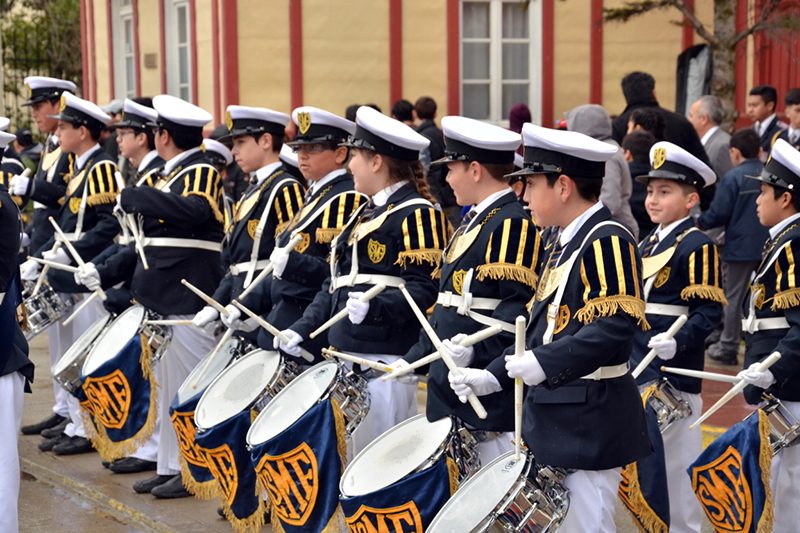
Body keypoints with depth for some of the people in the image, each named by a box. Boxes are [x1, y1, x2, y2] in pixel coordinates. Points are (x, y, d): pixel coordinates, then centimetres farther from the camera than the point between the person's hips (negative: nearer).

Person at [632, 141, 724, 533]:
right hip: (640, 366, 8)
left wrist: (678, 342, -30)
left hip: (674, 370, -8)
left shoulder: (697, 246, -11)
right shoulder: (647, 244, 14)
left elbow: (709, 312, -16)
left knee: (676, 459, -1)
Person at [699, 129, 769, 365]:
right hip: (767, 246, 5)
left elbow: (718, 214, -15)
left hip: (740, 247, -5)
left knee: (735, 298, 3)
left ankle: (728, 348, 8)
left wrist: (698, 222, 1)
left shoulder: (733, 177, -14)